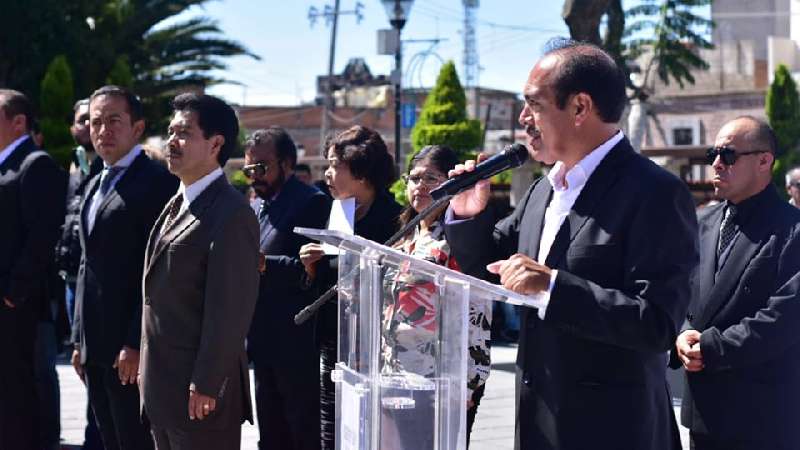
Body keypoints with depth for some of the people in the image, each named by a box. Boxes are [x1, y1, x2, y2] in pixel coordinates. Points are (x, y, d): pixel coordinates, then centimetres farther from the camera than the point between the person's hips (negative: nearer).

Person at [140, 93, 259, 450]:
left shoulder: (231, 214, -15)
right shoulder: (177, 204, 13)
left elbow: (229, 310, -18)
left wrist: (205, 386, -19)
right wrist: (148, 371, 15)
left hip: (200, 392, -9)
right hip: (161, 387, 9)